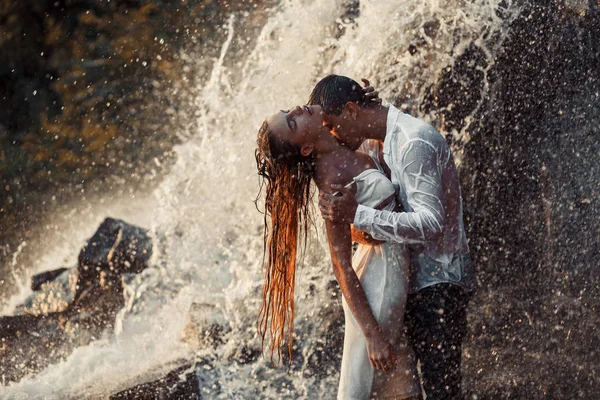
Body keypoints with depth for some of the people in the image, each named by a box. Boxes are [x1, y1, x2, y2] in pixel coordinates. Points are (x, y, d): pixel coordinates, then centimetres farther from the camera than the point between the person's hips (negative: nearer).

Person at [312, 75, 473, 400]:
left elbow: (431, 223, -28)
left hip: (439, 283, -10)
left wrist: (358, 215, -33)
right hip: (414, 279, 10)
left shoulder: (415, 141, -20)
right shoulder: (376, 143, 11)